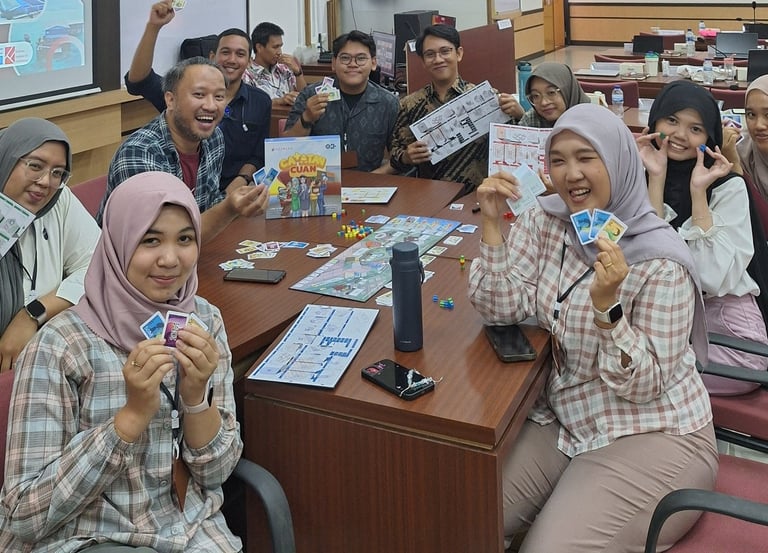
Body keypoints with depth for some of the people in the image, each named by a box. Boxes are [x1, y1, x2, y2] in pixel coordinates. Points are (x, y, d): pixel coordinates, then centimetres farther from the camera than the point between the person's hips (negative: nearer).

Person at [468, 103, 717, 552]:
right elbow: (502, 309, -8)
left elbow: (644, 385, -18)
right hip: (562, 420, 5)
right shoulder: (544, 221, -1)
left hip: (653, 438, -5)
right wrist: (493, 224, -17)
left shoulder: (660, 258, -18)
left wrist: (607, 305, -33)